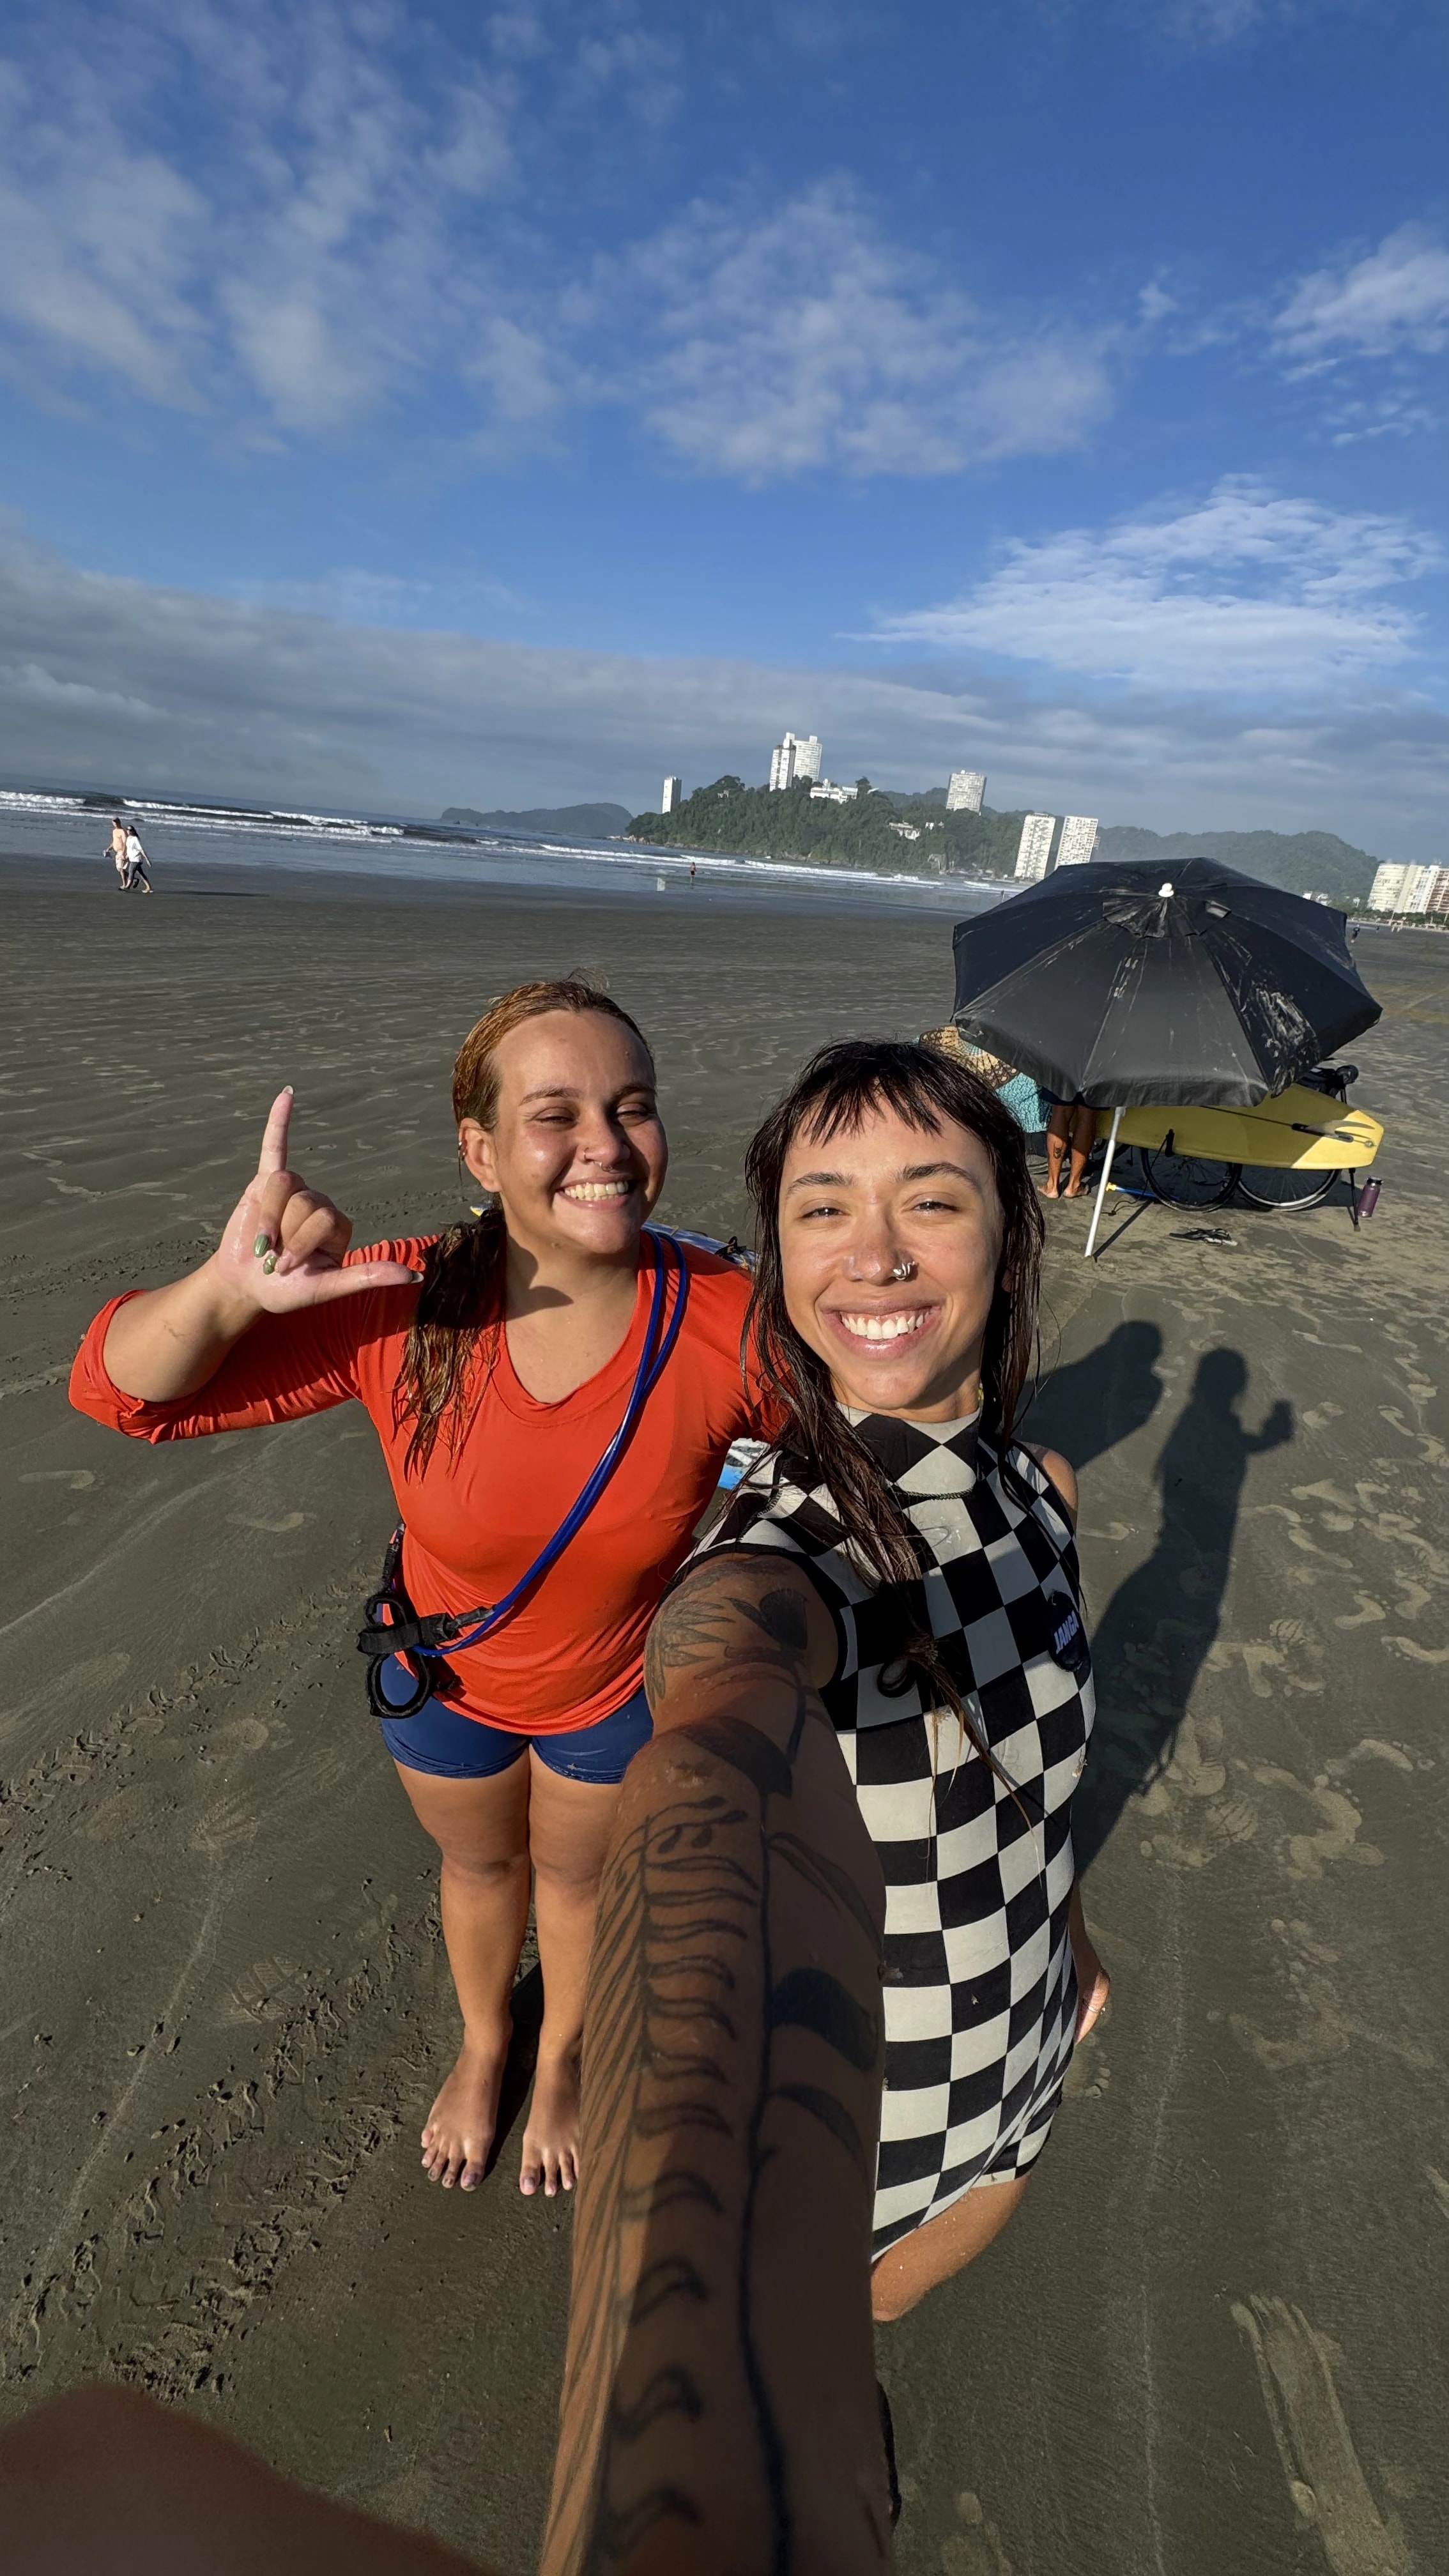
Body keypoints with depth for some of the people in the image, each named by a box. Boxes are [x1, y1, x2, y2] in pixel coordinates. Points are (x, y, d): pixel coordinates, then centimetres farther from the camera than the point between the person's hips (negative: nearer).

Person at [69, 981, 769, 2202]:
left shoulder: (726, 1322, -34)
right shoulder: (402, 1312, -32)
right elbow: (124, 1386, -27)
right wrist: (230, 1286, -45)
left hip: (621, 1684, 0)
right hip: (445, 1677, 1)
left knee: (576, 1874, 30)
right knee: (479, 1866, 32)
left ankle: (559, 2060, 66)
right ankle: (483, 2046, 68)